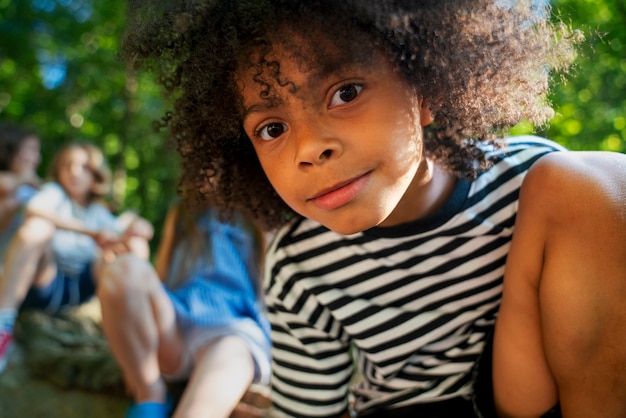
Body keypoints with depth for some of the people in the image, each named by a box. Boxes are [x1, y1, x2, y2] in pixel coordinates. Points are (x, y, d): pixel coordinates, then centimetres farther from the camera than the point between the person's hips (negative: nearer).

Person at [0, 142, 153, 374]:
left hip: (81, 289, 4)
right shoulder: (54, 192, 6)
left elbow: (145, 228, 10)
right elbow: (34, 210, -20)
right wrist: (91, 233, -25)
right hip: (44, 283, -4)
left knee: (135, 242, -5)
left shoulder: (98, 212, 18)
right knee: (37, 227, -30)